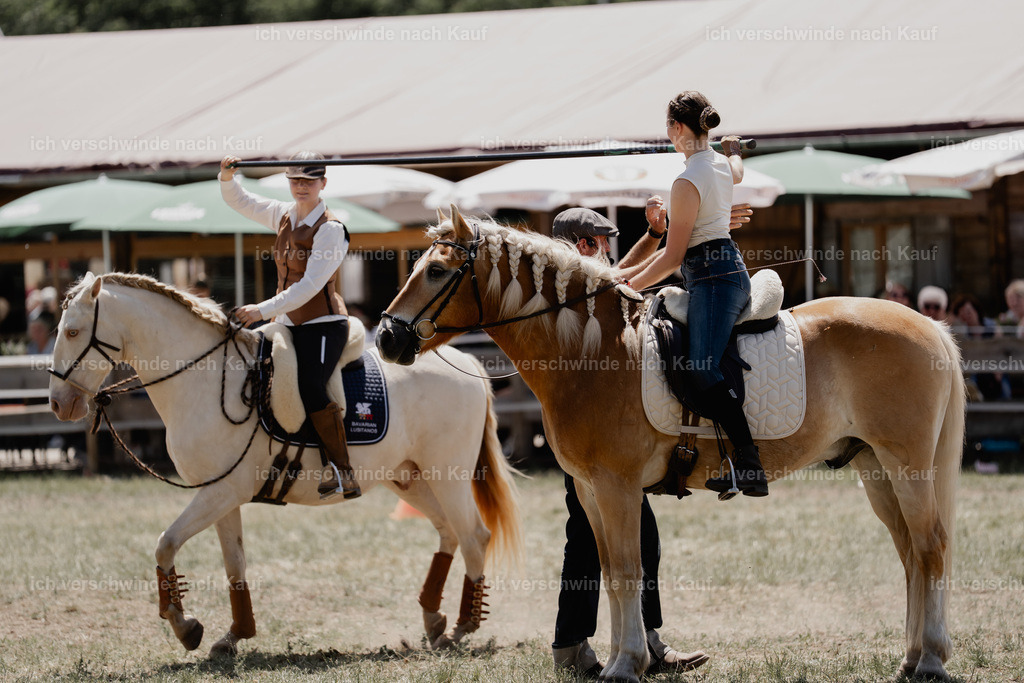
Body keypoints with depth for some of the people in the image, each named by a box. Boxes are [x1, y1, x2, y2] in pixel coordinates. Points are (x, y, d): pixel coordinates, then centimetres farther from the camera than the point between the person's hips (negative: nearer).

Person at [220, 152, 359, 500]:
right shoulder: (284, 215, 11)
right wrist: (227, 177, 2)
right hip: (288, 324, 8)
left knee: (309, 387, -26)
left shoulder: (330, 229, -11)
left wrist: (264, 310, -21)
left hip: (323, 325, -8)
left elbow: (310, 285, -18)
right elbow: (240, 201, 24)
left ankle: (343, 473, -22)